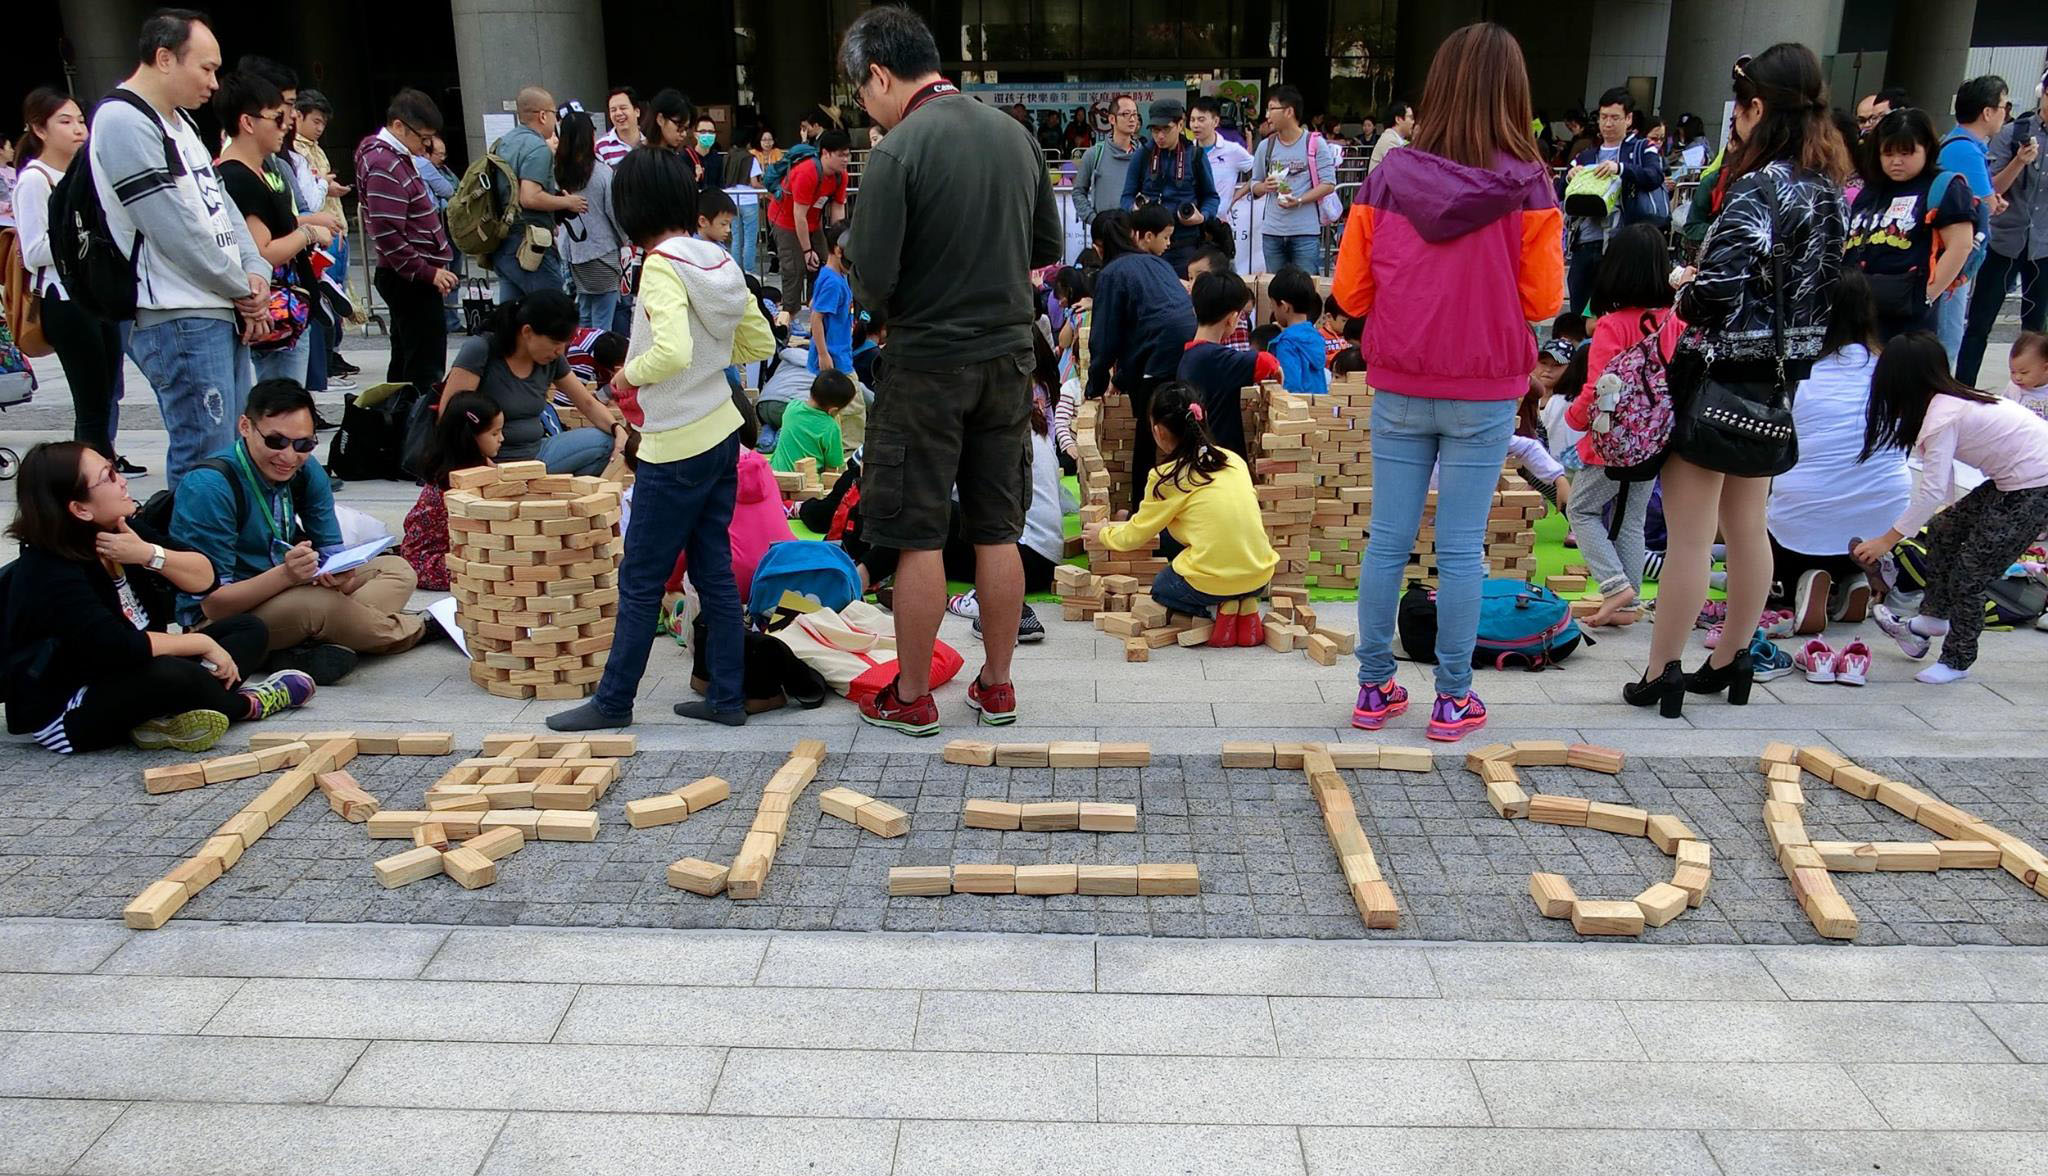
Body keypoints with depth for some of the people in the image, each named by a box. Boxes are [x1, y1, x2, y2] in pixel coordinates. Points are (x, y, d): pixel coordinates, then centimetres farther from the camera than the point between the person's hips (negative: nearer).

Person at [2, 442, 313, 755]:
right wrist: (203, 643, -22)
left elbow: (204, 578, -4)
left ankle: (172, 717, -23)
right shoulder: (50, 573, -23)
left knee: (250, 630, 2)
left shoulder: (124, 530, 0)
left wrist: (149, 554, -22)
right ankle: (243, 706, -4)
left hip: (129, 678, 9)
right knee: (173, 676, -37)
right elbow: (116, 648, -32)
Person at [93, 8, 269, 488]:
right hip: (178, 322, -10)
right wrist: (243, 289, -7)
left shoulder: (180, 121, 19)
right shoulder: (123, 121, -12)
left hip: (223, 313, 10)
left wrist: (256, 271, 2)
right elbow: (175, 229, -17)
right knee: (206, 462, -9)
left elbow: (219, 203, 19)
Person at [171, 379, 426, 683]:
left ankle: (313, 650, -24)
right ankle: (414, 629, -7)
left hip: (286, 593, 8)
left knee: (397, 569, -1)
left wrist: (340, 574, -25)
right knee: (315, 604, -36)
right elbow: (213, 603, -23)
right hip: (218, 623, -8)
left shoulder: (306, 471, -3)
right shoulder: (209, 487, -23)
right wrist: (285, 575, -39)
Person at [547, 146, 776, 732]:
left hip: (676, 447, -8)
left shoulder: (662, 266, -17)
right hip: (721, 432, 8)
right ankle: (726, 697, 20)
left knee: (640, 580, 4)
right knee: (714, 569, 13)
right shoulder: (718, 260, 6)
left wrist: (628, 375, -13)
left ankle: (613, 701, 16)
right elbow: (760, 342, 12)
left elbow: (671, 352, -30)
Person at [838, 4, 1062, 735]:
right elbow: (1049, 247, 12)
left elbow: (871, 283, -17)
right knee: (997, 532, 12)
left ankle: (911, 698, 16)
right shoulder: (1014, 135, 4)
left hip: (928, 364, -6)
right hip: (1009, 358, 6)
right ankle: (996, 686, 23)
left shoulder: (897, 151, -15)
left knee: (918, 537, 5)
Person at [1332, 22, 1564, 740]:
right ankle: (1453, 698, 17)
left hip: (1398, 390, 2)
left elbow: (1350, 292, 0)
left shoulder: (1389, 176, -5)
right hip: (1484, 395, -1)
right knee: (1462, 549, 7)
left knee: (1388, 541, 10)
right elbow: (1542, 300, -6)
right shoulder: (1527, 185, -8)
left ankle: (1375, 687, 20)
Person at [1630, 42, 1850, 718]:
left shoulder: (1757, 188, -18)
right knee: (1747, 527, 18)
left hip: (1719, 378, -9)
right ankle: (1733, 660, 30)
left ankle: (1661, 674, 4)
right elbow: (1818, 288, 13)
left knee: (1689, 534, -3)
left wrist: (1684, 289, -5)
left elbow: (1719, 291, -26)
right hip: (1776, 381, 9)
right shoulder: (1826, 187, 8)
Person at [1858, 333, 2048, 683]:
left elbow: (1932, 490, -22)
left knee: (1969, 575, -3)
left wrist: (1887, 539, -16)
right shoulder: (1950, 400, 7)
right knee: (1944, 529, 17)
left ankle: (1957, 661, 13)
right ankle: (1933, 618, 29)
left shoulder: (1944, 416, -21)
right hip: (2016, 480, 10)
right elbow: (1943, 486, 11)